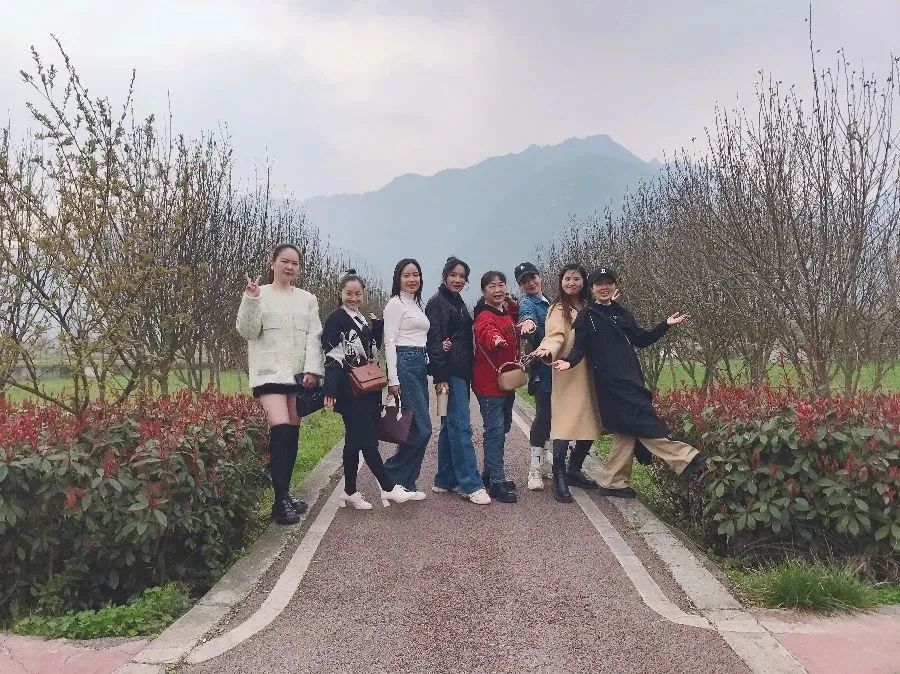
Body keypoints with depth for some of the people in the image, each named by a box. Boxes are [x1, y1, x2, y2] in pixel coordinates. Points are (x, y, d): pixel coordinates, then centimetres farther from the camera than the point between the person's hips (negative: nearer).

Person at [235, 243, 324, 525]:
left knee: (292, 433, 5)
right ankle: (281, 501, -13)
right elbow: (247, 332, -3)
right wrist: (250, 301, -17)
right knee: (280, 429, -17)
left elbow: (314, 336, 6)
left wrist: (312, 369, -6)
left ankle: (285, 494, 17)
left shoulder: (307, 299, 13)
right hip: (270, 372, -4)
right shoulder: (259, 294, 4)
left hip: (299, 373, 4)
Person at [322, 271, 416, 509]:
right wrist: (331, 390, -23)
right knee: (368, 440, -6)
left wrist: (378, 325, 5)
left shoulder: (363, 320, 15)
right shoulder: (336, 319, -8)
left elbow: (373, 350, 18)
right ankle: (388, 488, 1)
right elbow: (331, 356, -15)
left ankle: (350, 492, 18)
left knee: (355, 440, 11)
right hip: (349, 390, -8)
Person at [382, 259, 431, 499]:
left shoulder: (416, 304, 20)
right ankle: (392, 476, 3)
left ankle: (405, 483, 14)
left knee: (417, 429, 7)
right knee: (422, 429, -11)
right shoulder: (396, 303, -5)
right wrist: (393, 379, -16)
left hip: (420, 366, 9)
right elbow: (389, 342, -11)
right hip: (405, 365, -9)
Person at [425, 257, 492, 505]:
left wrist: (469, 373, 12)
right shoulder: (437, 302, -8)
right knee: (461, 426, -9)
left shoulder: (458, 303, 18)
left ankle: (445, 480, 17)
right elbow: (434, 341, -15)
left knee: (450, 426, 11)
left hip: (461, 372, 9)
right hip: (450, 373, -9)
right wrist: (440, 377, -21)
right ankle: (471, 484, -7)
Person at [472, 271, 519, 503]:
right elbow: (487, 331, -38)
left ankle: (491, 473, 30)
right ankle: (497, 483, -4)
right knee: (495, 429, -9)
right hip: (489, 382, -9)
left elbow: (513, 342, 24)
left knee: (501, 428, 17)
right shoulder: (485, 316, -16)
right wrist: (495, 339, -60)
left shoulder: (507, 314, 13)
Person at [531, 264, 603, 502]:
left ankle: (574, 470, 23)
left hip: (589, 374, 6)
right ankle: (559, 479, -3)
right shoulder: (559, 309, -2)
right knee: (564, 424, -10)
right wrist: (547, 349, -38)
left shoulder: (589, 308, 16)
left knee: (590, 425, 7)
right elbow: (555, 336, -16)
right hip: (567, 375, -6)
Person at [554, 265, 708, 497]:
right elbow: (580, 347, -5)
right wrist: (569, 361, -24)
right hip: (610, 381, -7)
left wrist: (666, 325, 13)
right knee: (645, 424, -13)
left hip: (631, 377, 7)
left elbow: (641, 340, 20)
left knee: (626, 432, 4)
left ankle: (612, 482, 11)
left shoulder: (621, 313, 18)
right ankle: (687, 460, -12)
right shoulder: (587, 316, 1)